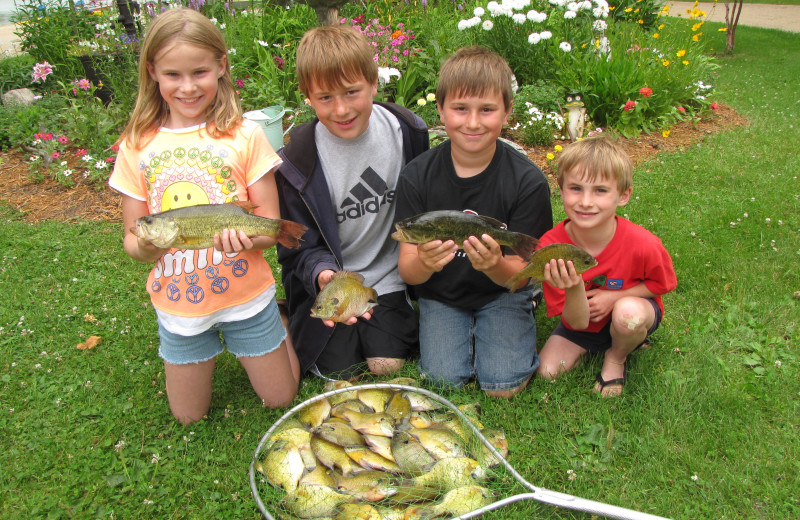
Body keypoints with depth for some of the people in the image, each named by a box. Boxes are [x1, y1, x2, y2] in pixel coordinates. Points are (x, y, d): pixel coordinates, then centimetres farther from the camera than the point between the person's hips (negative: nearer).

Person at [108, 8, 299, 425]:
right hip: (177, 304, 2)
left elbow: (271, 226, -9)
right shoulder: (137, 146, -4)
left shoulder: (245, 136, -11)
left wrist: (248, 238, -32)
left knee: (281, 399, 15)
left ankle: (272, 326, 40)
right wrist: (144, 246, -24)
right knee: (189, 417, 18)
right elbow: (132, 241, -1)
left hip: (245, 294, -2)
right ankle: (210, 349, 43)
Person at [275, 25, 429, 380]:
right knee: (341, 371, -6)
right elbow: (300, 248, -12)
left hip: (388, 275, 2)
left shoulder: (407, 130, -9)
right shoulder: (297, 162, -18)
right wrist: (322, 274, -33)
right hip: (327, 280, -1)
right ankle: (296, 323, 22)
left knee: (388, 364, -8)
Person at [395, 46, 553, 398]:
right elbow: (407, 271, -13)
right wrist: (424, 262, -38)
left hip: (501, 292, -1)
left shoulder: (527, 181, -16)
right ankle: (465, 332, 16)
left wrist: (495, 266, -38)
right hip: (440, 294, 1)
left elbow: (519, 274, -13)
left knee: (504, 386, -15)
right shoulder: (417, 176, -14)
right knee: (444, 381, -15)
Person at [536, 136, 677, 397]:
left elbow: (661, 283, -6)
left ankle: (616, 357, 0)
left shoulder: (642, 245, -31)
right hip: (581, 320, 2)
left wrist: (613, 297, -23)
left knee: (628, 312, -36)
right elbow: (577, 322, -23)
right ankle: (595, 346, 17)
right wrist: (574, 289, -46)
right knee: (547, 371, -12)